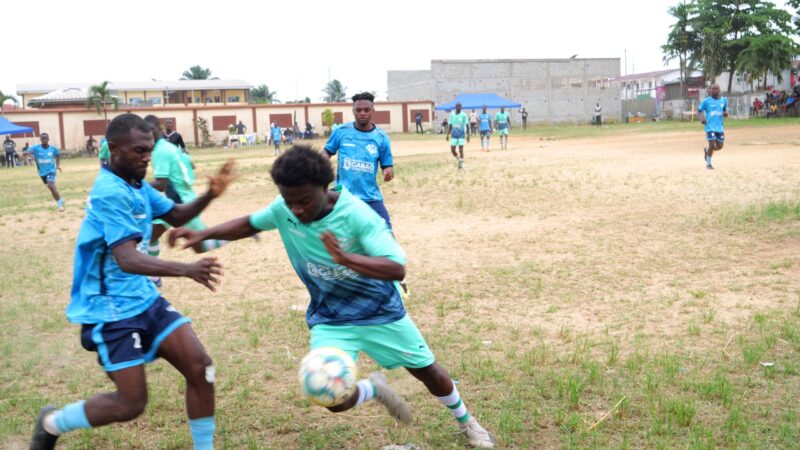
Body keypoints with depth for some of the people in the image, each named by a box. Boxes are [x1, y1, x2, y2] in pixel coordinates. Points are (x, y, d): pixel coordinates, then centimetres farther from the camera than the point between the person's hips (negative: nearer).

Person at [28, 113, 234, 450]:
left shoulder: (135, 184, 6)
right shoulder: (111, 193, -22)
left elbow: (175, 216, 18)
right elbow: (127, 259, -33)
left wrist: (209, 196, -3)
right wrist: (187, 270, -47)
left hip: (143, 299, 8)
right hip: (112, 310, -8)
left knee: (200, 368, -2)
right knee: (132, 403, -4)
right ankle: (52, 423, 22)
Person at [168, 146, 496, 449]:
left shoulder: (356, 215, -30)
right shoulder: (283, 209, -17)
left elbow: (397, 269, -36)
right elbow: (249, 224, 5)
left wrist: (345, 258, -49)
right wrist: (203, 234, -8)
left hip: (380, 312, -2)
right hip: (331, 320, 3)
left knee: (429, 371, 13)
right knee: (332, 397, -18)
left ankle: (466, 423, 46)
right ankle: (374, 389, 19)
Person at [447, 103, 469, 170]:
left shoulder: (463, 115, -4)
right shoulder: (452, 114, 5)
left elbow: (466, 125, -3)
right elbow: (450, 125, 10)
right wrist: (448, 135, 6)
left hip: (461, 135, -3)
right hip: (454, 135, 3)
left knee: (461, 149, -8)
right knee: (452, 150, 1)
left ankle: (461, 163, 4)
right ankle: (459, 160, 26)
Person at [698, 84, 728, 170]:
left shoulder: (724, 100, 9)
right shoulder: (706, 101, -3)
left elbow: (725, 110, 21)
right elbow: (699, 111, 1)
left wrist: (726, 113, -4)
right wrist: (701, 118, -18)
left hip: (720, 127, 5)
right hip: (710, 127, -5)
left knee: (720, 146, 6)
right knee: (712, 145, -12)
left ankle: (707, 150, 38)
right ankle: (708, 164, 9)